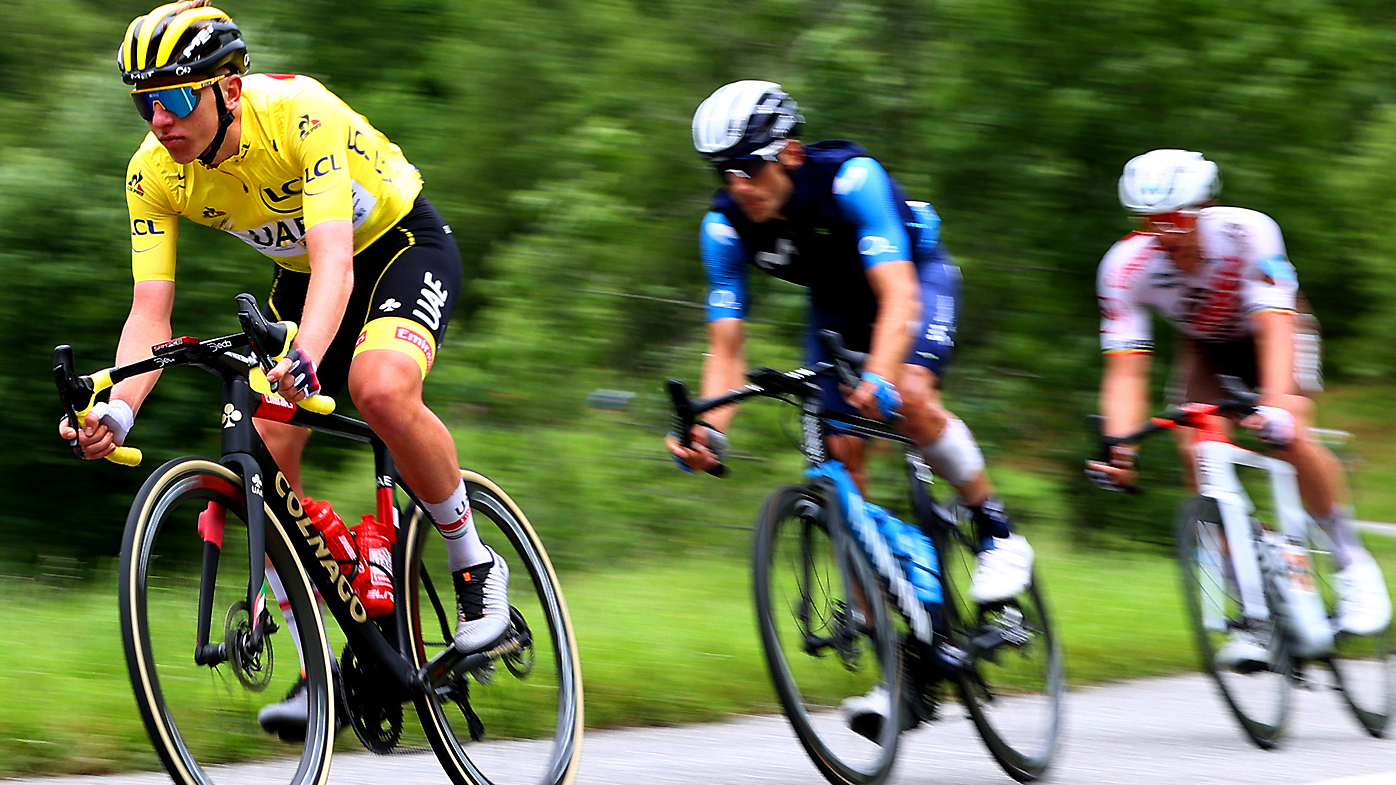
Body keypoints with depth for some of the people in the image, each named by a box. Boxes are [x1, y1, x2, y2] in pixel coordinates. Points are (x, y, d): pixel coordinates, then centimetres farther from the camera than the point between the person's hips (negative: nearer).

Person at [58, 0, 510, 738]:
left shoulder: (301, 115, -35)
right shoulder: (154, 173, -19)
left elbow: (335, 257, -45)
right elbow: (150, 311, -21)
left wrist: (304, 357, -63)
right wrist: (116, 410, -40)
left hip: (403, 245, -6)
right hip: (301, 276, 6)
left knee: (381, 389, -35)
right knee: (262, 449, -13)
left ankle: (475, 566, -12)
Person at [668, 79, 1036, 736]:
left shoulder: (849, 178, -36)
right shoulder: (725, 226, -23)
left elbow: (897, 295, -44)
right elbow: (726, 347, -21)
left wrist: (877, 377, -62)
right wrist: (708, 429, -40)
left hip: (916, 276, -5)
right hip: (836, 304, 5)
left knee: (909, 396, -34)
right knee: (841, 464, -9)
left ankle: (998, 534, -10)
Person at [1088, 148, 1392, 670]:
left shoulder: (1247, 233, -35)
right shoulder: (1127, 266, -28)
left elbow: (1275, 326, -45)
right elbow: (1125, 371, -31)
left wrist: (1274, 405, -61)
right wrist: (1117, 449, -48)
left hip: (1270, 334, -3)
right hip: (1207, 349, 3)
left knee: (1290, 440, -28)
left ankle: (1352, 563, -5)